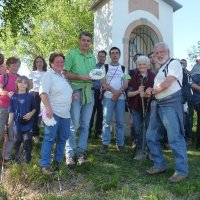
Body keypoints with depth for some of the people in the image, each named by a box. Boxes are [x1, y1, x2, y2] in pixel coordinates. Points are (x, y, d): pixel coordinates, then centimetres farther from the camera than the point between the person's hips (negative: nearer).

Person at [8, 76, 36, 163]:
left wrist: (31, 113, -15)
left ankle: (27, 158, 15)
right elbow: (11, 111, 2)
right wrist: (9, 123, -5)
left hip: (28, 123, -1)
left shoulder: (30, 96, -1)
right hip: (18, 123, 1)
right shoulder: (13, 97, -1)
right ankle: (16, 157, 30)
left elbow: (34, 108, 5)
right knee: (17, 141, 11)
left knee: (27, 141, -1)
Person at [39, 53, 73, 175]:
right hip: (52, 112, -8)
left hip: (65, 113, 8)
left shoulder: (64, 76, 19)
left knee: (63, 138, 13)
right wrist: (48, 108, -28)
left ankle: (58, 160, 27)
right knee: (49, 139, -6)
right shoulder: (48, 75, -6)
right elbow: (43, 92, -17)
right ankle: (45, 165, 1)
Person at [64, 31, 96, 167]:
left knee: (85, 125, 7)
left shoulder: (93, 57, 18)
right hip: (76, 91, -5)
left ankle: (81, 152, 17)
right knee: (73, 125, -4)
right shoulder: (72, 54, 2)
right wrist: (80, 77, -16)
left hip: (89, 92, 5)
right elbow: (65, 73, -6)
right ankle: (70, 154, 4)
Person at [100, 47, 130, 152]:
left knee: (120, 121, 4)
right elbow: (103, 83, -3)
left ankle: (120, 143, 12)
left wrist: (118, 93, -13)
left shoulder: (123, 68, 14)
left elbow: (125, 84, 4)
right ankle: (105, 143, 4)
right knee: (107, 121, -3)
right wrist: (114, 91, -13)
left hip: (121, 97, 2)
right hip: (108, 97, -2)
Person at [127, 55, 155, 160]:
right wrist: (138, 91, -18)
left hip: (149, 107, -2)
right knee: (138, 130, 6)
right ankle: (140, 151, 16)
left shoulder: (153, 77, -3)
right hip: (136, 107, 2)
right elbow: (129, 93, 0)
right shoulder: (134, 77, 4)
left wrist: (146, 94, -21)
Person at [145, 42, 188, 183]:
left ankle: (182, 171, 4)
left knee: (175, 138, -8)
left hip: (171, 104, -9)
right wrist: (151, 90, 4)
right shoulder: (161, 69, 23)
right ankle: (159, 165, 23)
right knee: (151, 136, 11)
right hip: (158, 105, 10)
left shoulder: (174, 63, -4)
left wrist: (153, 91, 0)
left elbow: (167, 84, -15)